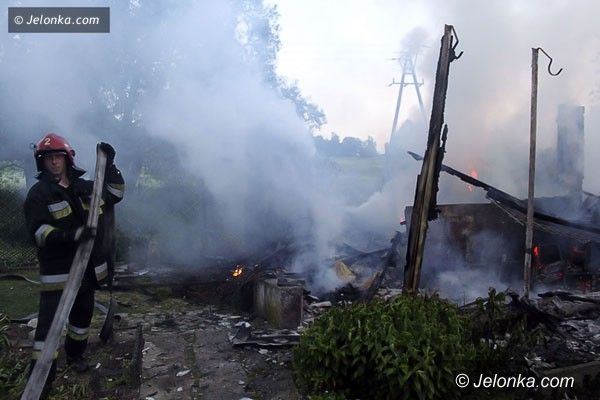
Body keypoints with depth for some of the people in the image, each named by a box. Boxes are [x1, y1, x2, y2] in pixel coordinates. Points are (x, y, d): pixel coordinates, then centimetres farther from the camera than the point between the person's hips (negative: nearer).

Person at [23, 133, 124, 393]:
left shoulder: (85, 187, 7)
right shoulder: (38, 193, -8)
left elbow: (115, 193, 17)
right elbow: (39, 231, -18)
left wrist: (109, 165, 5)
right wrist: (69, 235, -34)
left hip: (88, 268, 6)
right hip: (57, 271, -5)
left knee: (83, 315, 20)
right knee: (49, 323, -7)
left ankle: (75, 354, 42)